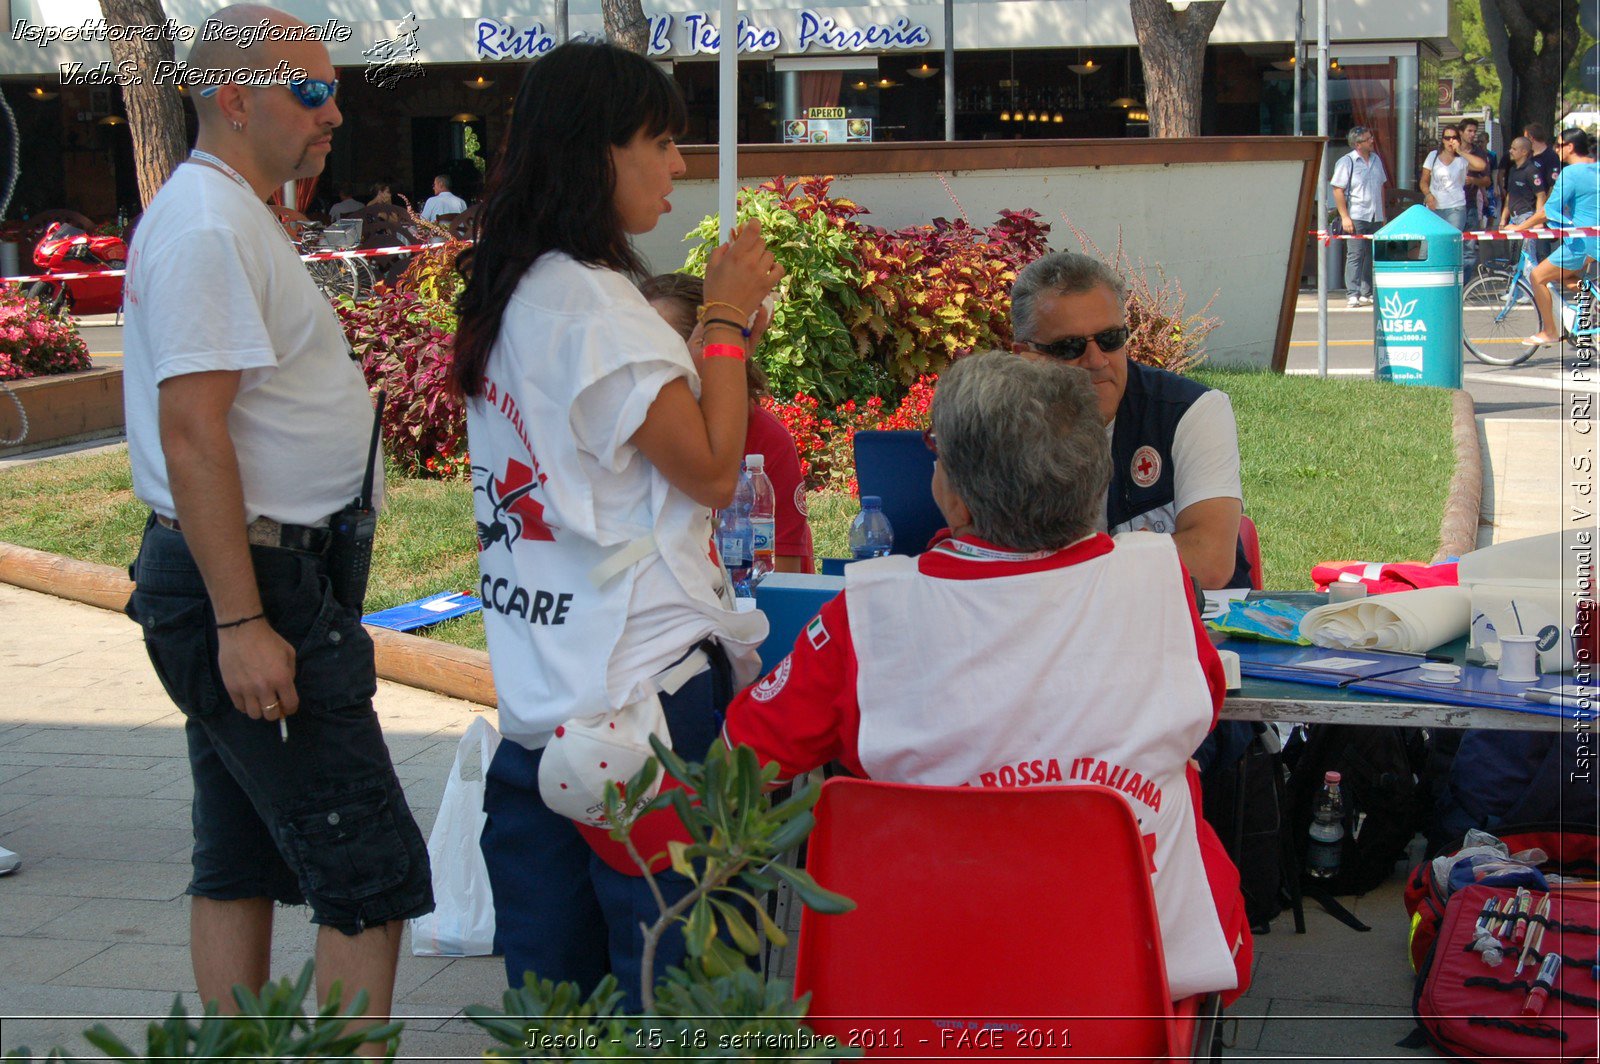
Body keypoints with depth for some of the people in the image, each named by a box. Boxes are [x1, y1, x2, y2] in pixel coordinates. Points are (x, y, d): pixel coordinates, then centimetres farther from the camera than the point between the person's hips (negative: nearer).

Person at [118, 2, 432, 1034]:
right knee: (372, 870, -9)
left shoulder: (236, 216, 17)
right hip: (251, 583, -11)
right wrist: (241, 623, -24)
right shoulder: (208, 228, -16)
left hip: (252, 583, 11)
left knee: (243, 861, 15)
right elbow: (192, 437, -23)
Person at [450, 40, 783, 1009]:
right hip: (641, 679, -9)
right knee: (670, 972, -1)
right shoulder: (592, 303, -16)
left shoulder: (508, 295, 13)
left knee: (549, 972, 14)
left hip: (540, 682, 9)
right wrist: (729, 319, -4)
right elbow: (711, 471, -13)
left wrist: (723, 325, 13)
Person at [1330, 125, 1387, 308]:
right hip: (1356, 216, -6)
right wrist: (1345, 217, -15)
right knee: (1355, 255, -8)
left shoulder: (1376, 159, 13)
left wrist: (1383, 213, 18)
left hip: (1375, 217, 6)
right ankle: (1352, 294, -8)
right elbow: (1338, 190, -10)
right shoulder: (1346, 162, -7)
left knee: (1372, 255, 8)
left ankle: (1367, 293, 16)